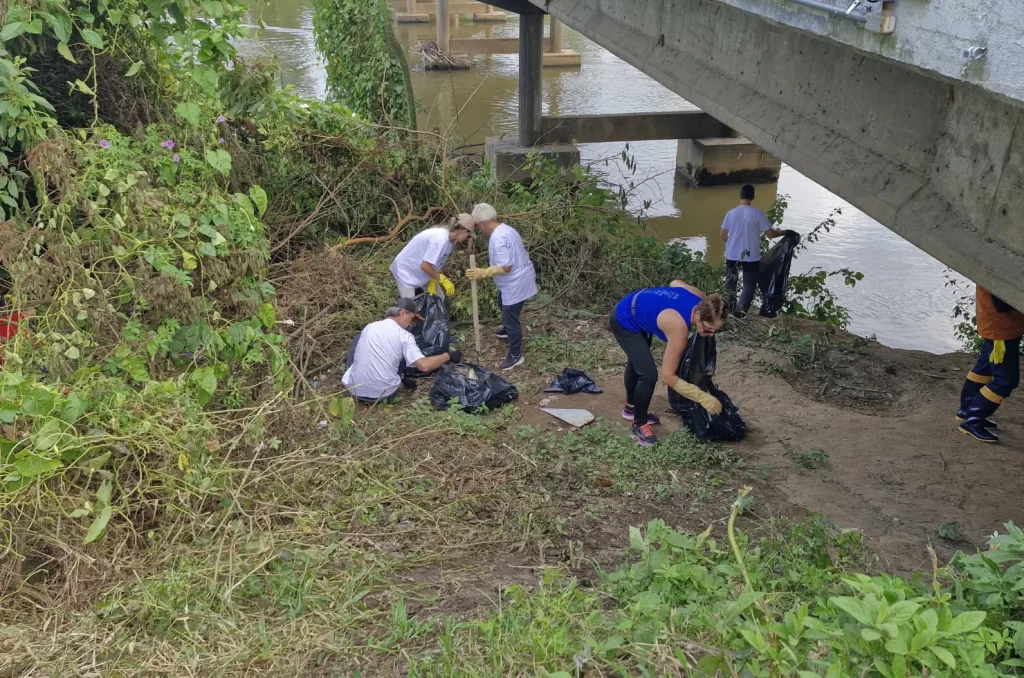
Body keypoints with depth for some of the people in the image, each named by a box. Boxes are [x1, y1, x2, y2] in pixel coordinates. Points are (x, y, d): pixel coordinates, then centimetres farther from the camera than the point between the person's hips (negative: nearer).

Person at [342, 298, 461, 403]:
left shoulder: (369, 327, 9)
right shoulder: (403, 335, -6)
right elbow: (424, 366, -16)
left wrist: (402, 379, 31)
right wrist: (448, 356, 0)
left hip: (355, 390, 3)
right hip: (382, 394, -3)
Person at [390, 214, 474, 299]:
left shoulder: (449, 240, -5)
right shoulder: (440, 239, -32)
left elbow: (435, 262, 1)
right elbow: (425, 266, -31)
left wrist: (433, 280, -11)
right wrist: (443, 279, -22)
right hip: (406, 271, -9)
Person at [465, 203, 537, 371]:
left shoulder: (498, 238, -28)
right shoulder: (505, 229, 5)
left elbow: (505, 267, -30)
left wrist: (483, 273, -27)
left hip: (516, 283, -11)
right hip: (516, 279, 11)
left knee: (510, 318, 1)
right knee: (502, 302, 34)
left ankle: (516, 356, 14)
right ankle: (508, 329, 58)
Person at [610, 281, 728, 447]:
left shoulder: (701, 300, -19)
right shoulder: (679, 328, -39)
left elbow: (675, 282, 4)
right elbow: (668, 376, -35)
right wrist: (702, 397, -36)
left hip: (635, 310, 9)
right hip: (624, 321, -9)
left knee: (637, 361, 28)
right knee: (649, 374, -16)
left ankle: (631, 408, 53)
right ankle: (639, 425, 7)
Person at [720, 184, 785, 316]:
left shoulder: (731, 213, -5)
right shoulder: (758, 214, -13)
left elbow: (723, 235, 3)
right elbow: (770, 233, -9)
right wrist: (783, 232, 11)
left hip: (732, 256, 3)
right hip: (751, 258, -2)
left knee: (730, 284, 20)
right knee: (749, 286, 9)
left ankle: (729, 309, 28)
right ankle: (741, 310, -2)